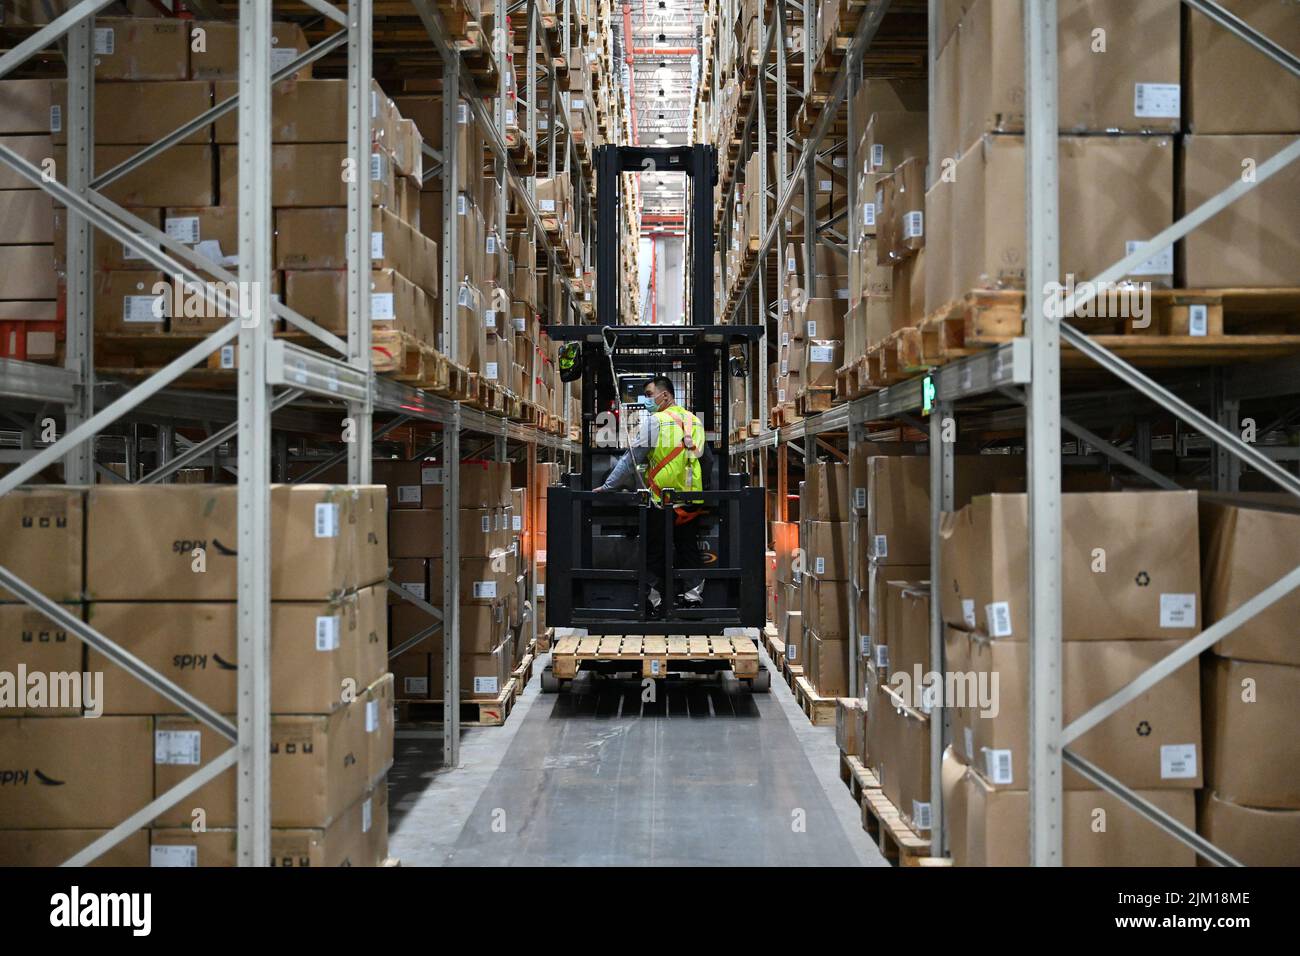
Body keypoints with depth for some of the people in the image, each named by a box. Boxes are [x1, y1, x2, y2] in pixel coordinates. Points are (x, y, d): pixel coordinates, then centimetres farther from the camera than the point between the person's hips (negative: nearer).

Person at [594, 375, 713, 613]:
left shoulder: (654, 421, -12)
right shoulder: (695, 421, 7)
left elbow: (633, 459, -13)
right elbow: (708, 460, 16)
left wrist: (608, 486, -6)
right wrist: (703, 487, 29)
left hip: (661, 499, -5)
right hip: (692, 501, 5)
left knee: (654, 549, 6)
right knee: (687, 546, 16)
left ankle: (653, 595, 8)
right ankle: (694, 590, 12)